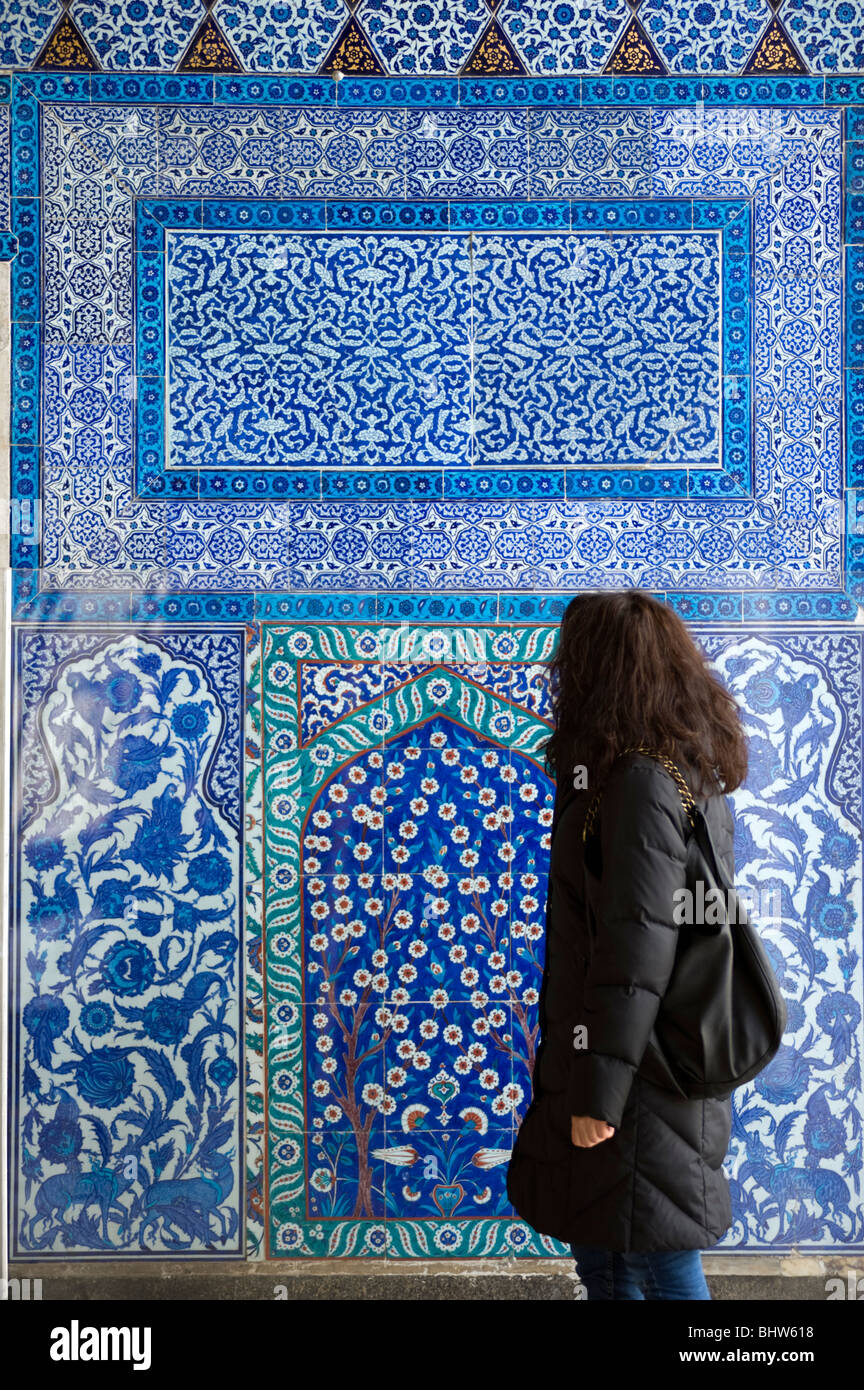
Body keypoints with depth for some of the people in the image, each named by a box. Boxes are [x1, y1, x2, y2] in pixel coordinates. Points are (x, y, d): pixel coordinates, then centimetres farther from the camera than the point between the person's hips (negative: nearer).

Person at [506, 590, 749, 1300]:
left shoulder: (638, 783, -22)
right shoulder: (696, 774, 8)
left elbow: (636, 950, -25)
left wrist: (599, 1093, -20)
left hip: (642, 1075, -9)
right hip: (660, 1059, 9)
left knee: (663, 1265, 6)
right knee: (596, 1244, 22)